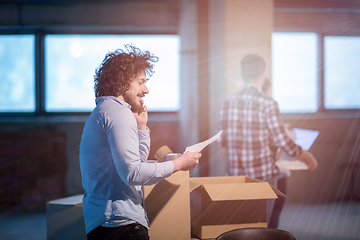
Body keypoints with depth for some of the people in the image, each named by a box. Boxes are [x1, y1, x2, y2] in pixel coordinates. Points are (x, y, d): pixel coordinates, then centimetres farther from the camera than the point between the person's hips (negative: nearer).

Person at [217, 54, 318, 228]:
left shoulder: (227, 104, 1)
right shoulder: (267, 104, -15)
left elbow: (222, 141, 9)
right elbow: (283, 142, -14)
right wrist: (307, 158, 2)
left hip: (235, 175, 5)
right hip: (263, 176, -5)